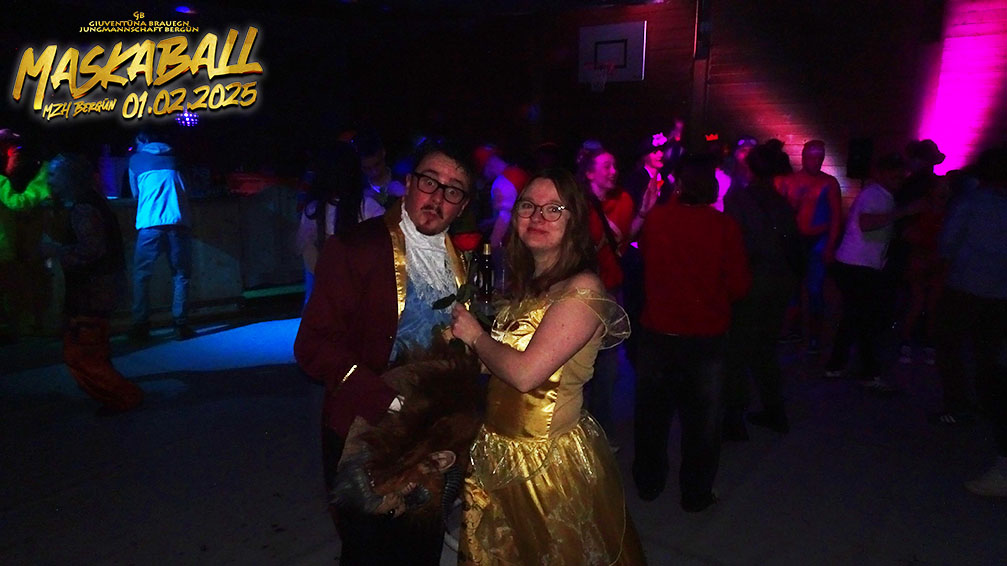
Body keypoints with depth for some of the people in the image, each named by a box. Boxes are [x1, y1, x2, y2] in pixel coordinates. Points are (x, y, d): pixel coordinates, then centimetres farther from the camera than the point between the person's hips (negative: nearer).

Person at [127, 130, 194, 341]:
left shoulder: (136, 160, 15)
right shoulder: (173, 157, 18)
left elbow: (135, 194, 25)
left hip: (150, 223, -1)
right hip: (179, 221, 1)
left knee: (141, 275, 7)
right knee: (181, 275, 5)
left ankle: (140, 326, 3)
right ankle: (181, 325, -1)